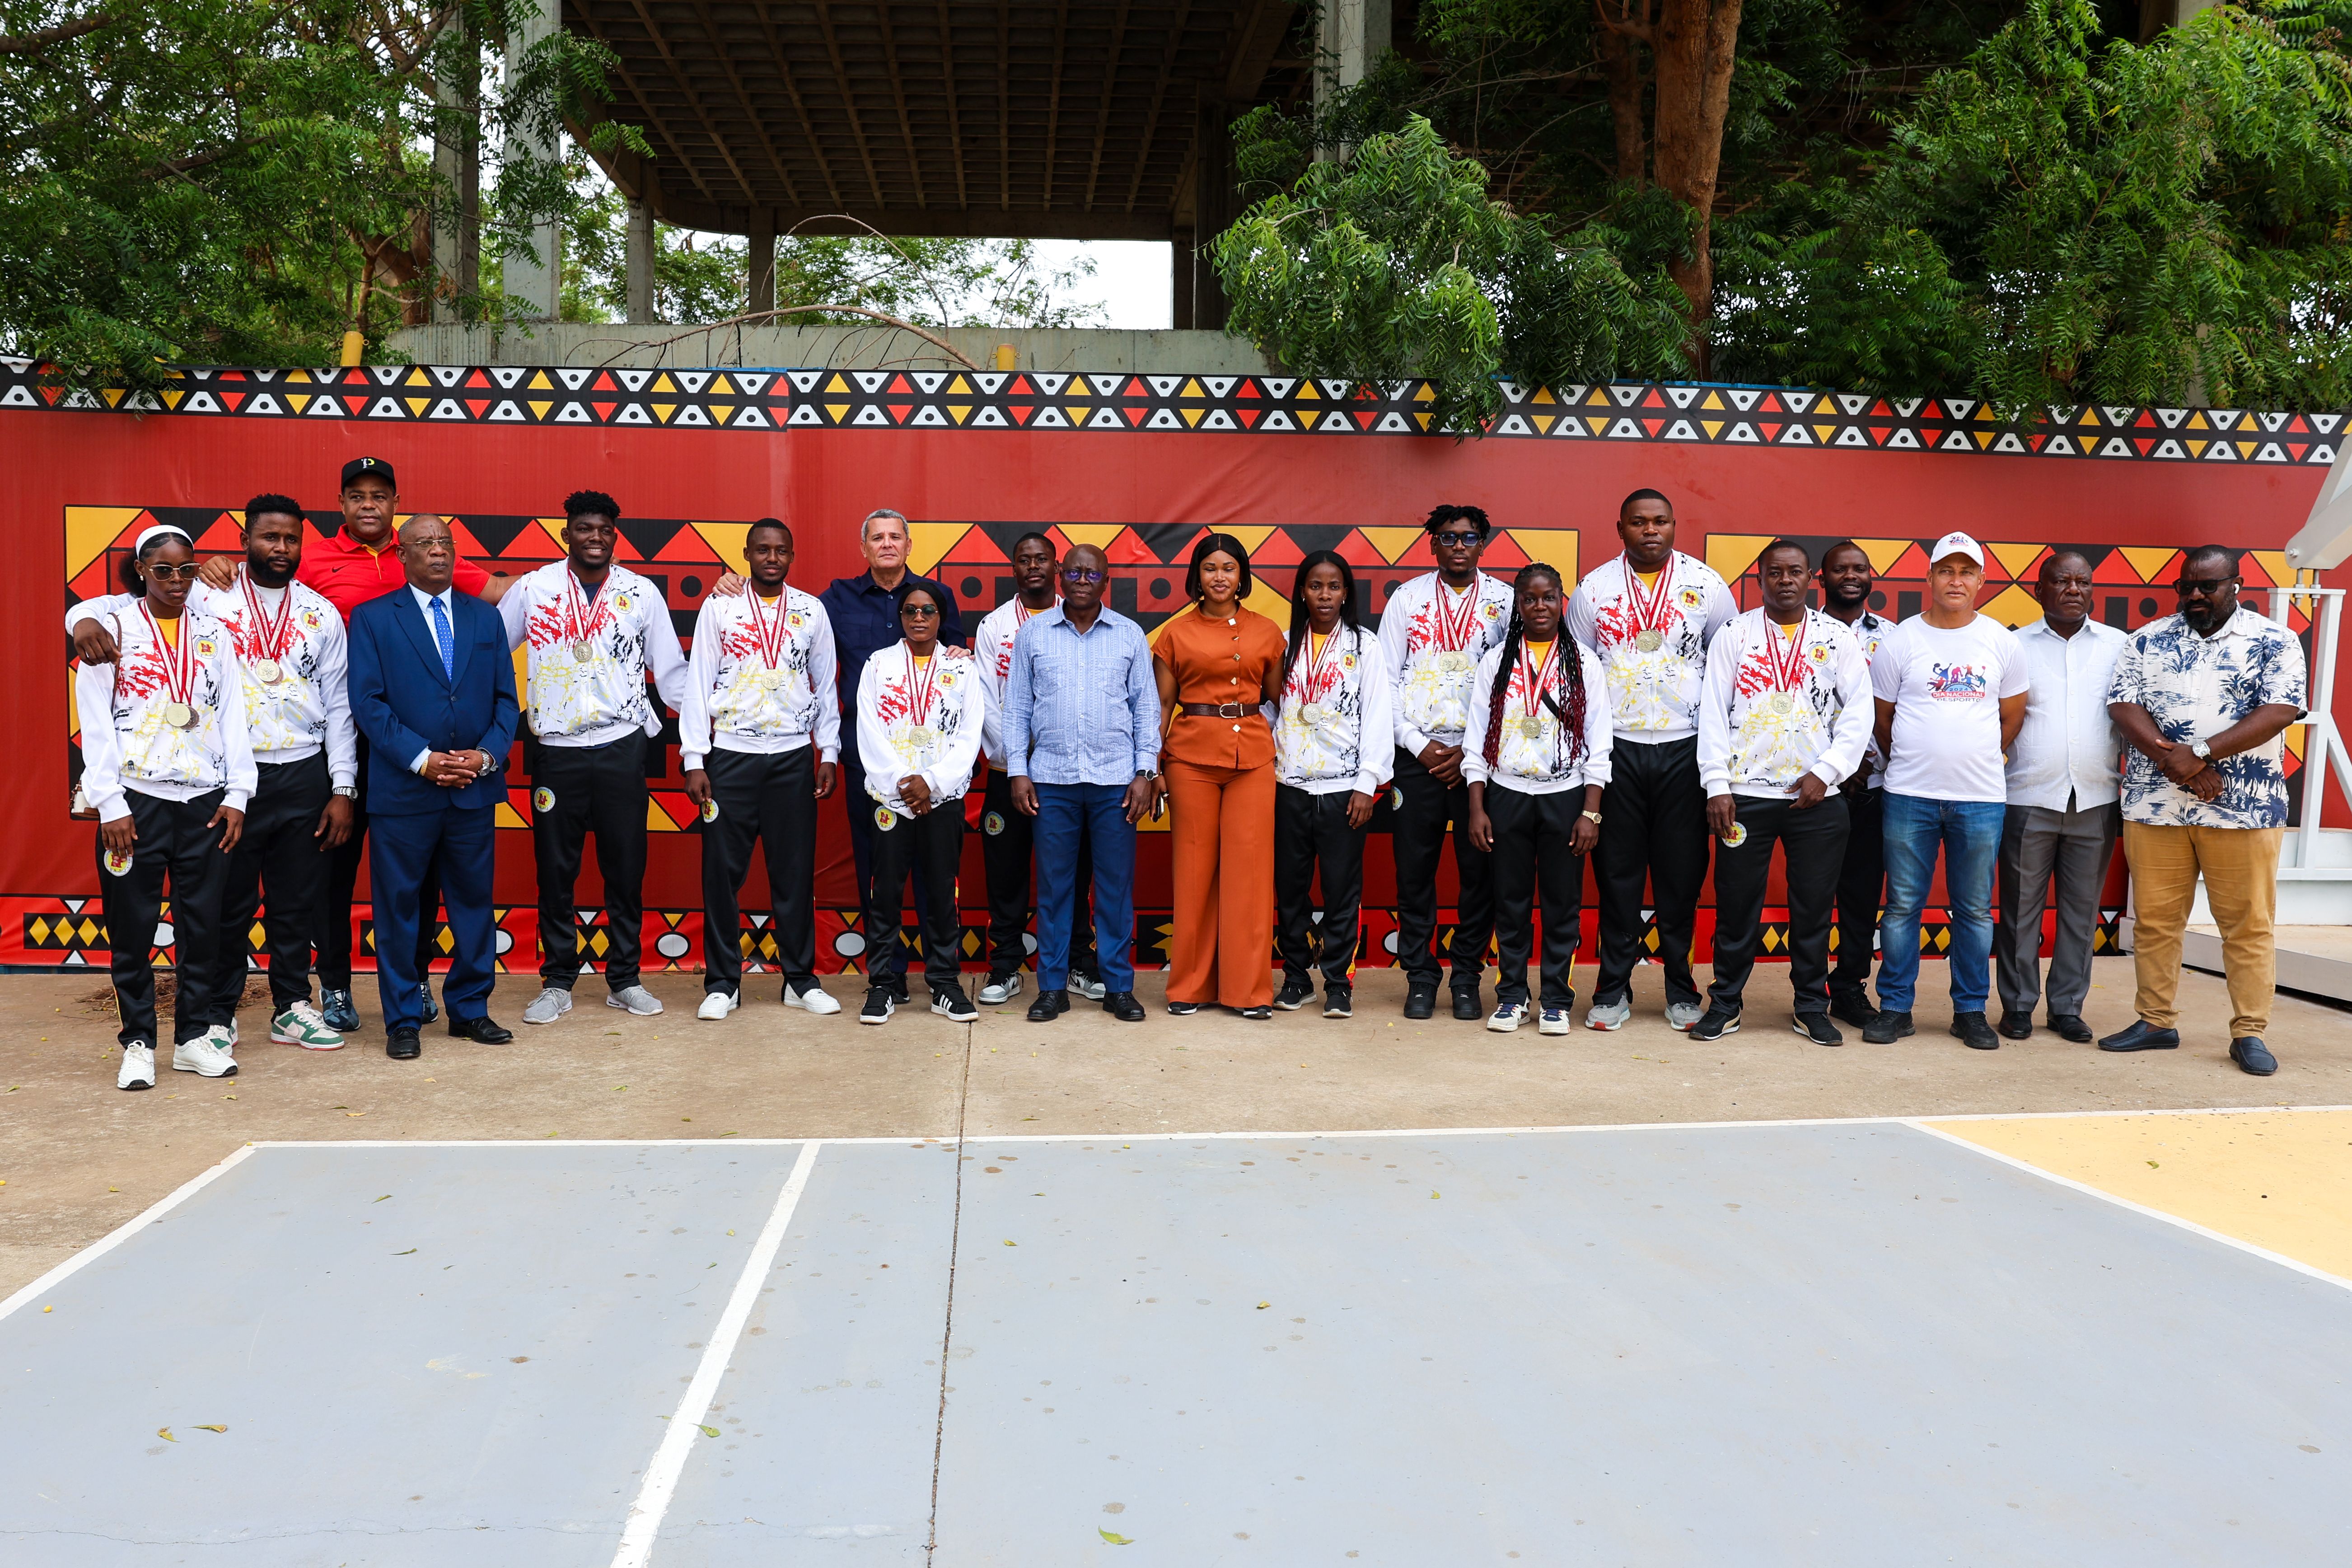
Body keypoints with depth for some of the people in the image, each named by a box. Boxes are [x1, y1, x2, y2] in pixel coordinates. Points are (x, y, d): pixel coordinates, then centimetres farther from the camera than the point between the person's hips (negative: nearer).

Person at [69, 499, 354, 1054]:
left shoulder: (321, 614, 7)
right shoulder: (205, 598, 0)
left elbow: (339, 706, 7)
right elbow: (127, 603, -3)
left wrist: (342, 790, 2)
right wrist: (86, 615, -28)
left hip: (303, 776, 2)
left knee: (297, 903, 10)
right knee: (227, 903, 5)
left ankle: (292, 1008, 23)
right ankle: (217, 1015, 18)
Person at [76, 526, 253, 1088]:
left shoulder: (212, 633, 10)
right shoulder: (112, 631, 3)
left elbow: (232, 714, 8)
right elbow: (96, 723, -1)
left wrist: (237, 795, 0)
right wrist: (110, 805, -8)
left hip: (205, 800, 2)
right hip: (135, 801, -2)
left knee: (203, 923, 5)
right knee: (133, 926, 2)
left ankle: (194, 1036, 16)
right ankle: (138, 1043, 13)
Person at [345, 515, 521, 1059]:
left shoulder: (485, 617, 12)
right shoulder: (372, 618, 3)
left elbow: (505, 698, 9)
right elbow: (368, 701, -5)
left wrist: (486, 755, -7)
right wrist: (421, 759, -14)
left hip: (474, 789, 3)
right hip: (402, 789, -3)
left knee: (474, 900, 8)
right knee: (398, 906, 3)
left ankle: (470, 1009, 20)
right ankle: (402, 1020, 13)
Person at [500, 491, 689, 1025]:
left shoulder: (642, 593, 4)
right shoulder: (532, 589, 2)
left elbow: (671, 670, 7)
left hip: (622, 748, 0)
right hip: (555, 750, 0)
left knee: (626, 870, 6)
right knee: (555, 871, 6)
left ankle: (624, 979, 18)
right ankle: (557, 982, 18)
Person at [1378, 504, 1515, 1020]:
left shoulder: (1504, 600, 5)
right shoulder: (1407, 598, 7)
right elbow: (1387, 678, 5)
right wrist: (1419, 745, -4)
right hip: (1418, 752, 1)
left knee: (1479, 868, 1)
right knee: (1414, 867, 2)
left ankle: (1467, 978, 13)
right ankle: (1420, 977, 14)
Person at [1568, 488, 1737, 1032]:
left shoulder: (1706, 585, 2)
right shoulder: (1594, 588, 4)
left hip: (1684, 747, 0)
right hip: (1615, 747, 0)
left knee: (1681, 871, 5)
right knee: (1616, 871, 4)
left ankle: (1681, 986, 16)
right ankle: (1613, 985, 13)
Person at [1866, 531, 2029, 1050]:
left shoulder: (2002, 642, 6)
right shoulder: (1901, 641, 1)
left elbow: (2012, 717, 14)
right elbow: (1882, 718, 9)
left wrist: (1977, 761, 11)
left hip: (1981, 799, 1)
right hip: (1909, 796, -1)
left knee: (1975, 910, 7)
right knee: (1902, 905, 3)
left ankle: (1971, 1011, 17)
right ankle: (1895, 1008, 12)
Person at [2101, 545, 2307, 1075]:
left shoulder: (2274, 642, 2)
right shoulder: (2146, 641, 9)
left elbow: (2279, 711, -10)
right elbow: (2123, 706, -1)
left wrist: (2202, 754, -19)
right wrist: (2173, 760, -16)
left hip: (2245, 808, -2)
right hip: (2154, 806, 2)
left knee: (2249, 925, 2)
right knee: (2154, 920, 7)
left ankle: (2250, 1034, 11)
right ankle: (2156, 1022, 18)